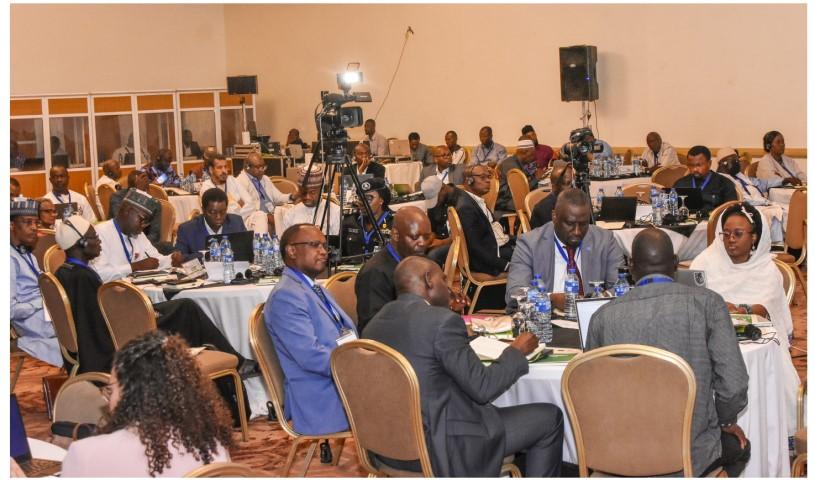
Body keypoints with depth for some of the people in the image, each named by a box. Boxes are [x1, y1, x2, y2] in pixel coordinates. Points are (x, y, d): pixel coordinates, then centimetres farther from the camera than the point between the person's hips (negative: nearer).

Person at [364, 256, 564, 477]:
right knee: (549, 418, 8)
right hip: (438, 452, -8)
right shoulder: (442, 321, -18)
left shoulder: (376, 321, 4)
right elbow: (483, 388, -15)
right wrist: (517, 351, 1)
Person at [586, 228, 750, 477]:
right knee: (737, 444, 32)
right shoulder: (707, 302, -10)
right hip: (691, 453, -2)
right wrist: (727, 422, 9)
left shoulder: (603, 316, -5)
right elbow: (733, 383, -12)